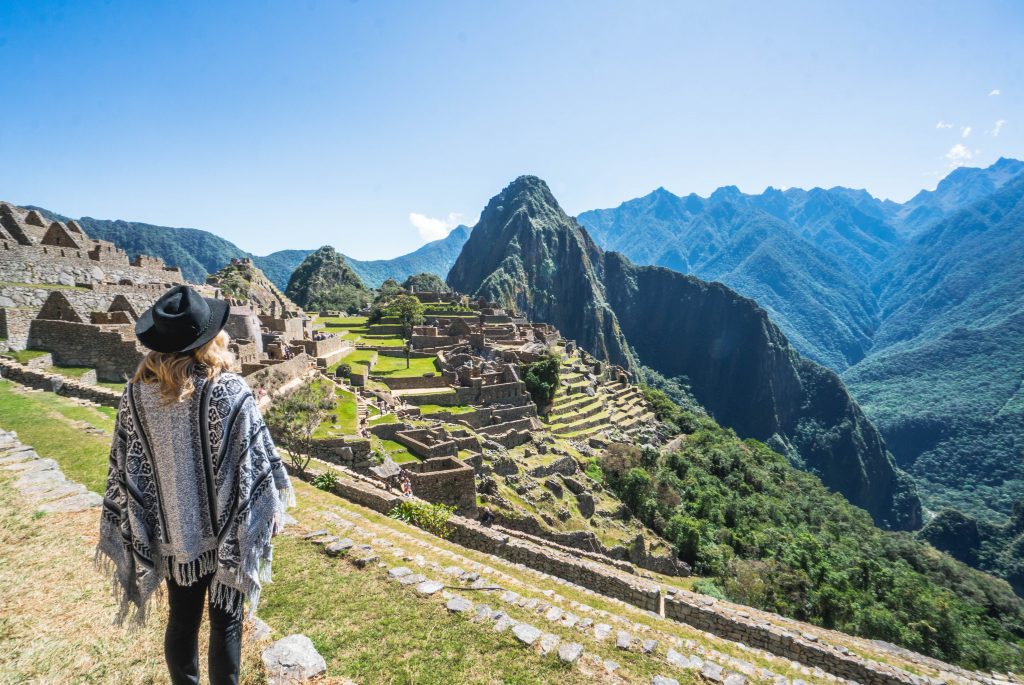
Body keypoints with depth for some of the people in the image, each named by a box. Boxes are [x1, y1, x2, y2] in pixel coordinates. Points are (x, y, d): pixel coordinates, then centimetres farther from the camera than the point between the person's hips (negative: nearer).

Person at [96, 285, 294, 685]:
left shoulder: (137, 394, -9)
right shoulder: (229, 391, -20)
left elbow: (123, 469, -1)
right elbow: (256, 463, -15)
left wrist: (134, 532, 11)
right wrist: (271, 511, 0)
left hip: (171, 532, 3)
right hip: (227, 530, -3)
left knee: (181, 619, 21)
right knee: (225, 620, 15)